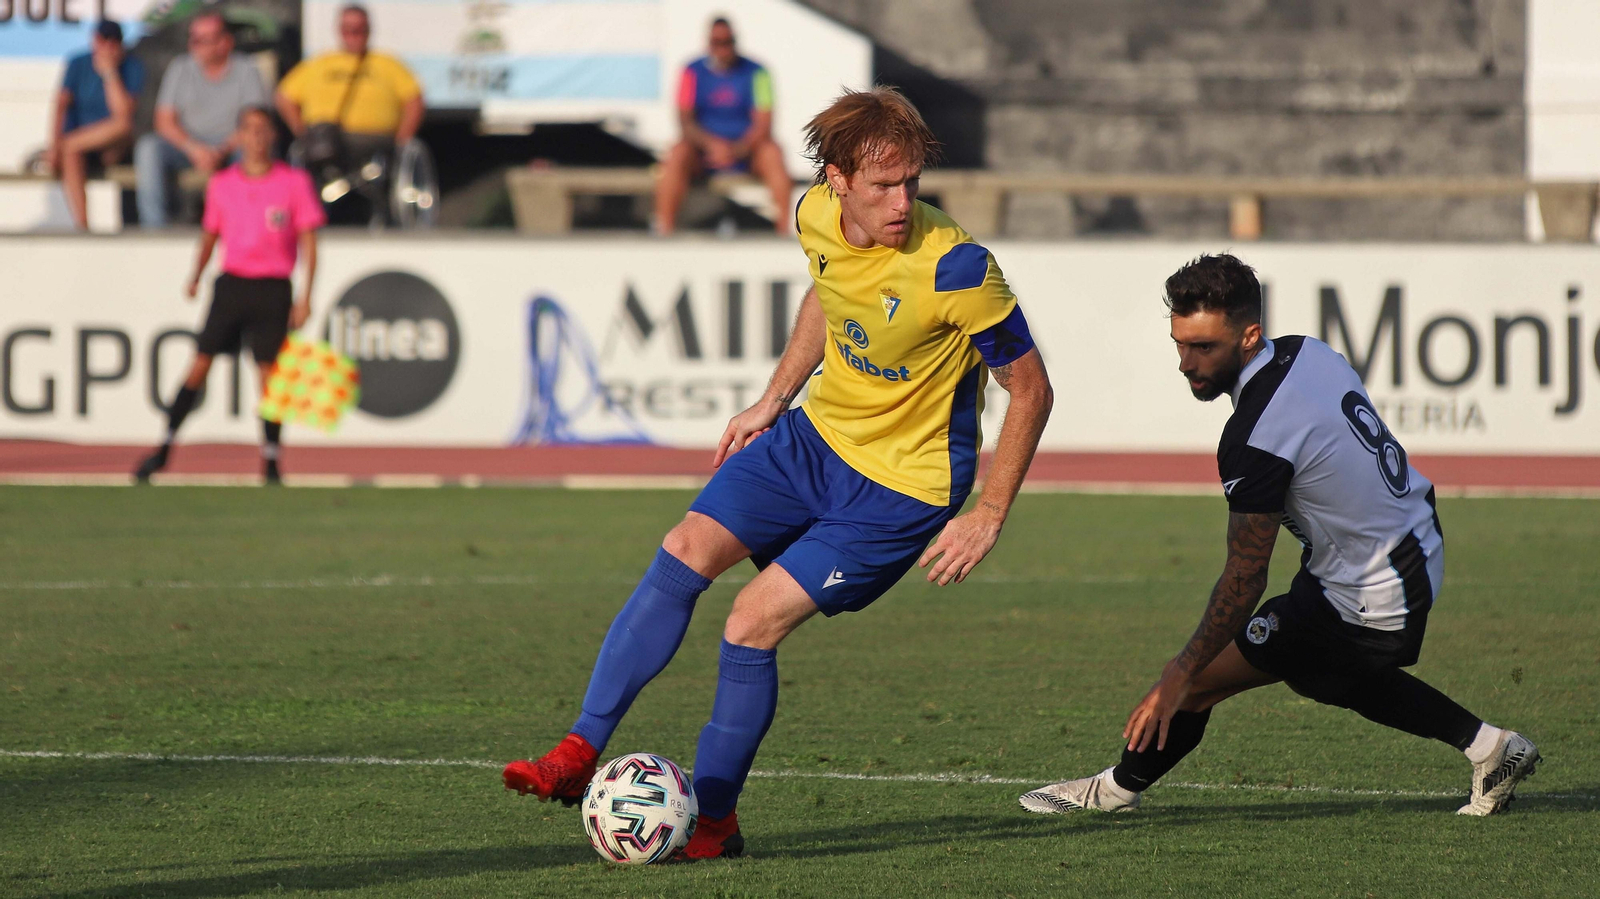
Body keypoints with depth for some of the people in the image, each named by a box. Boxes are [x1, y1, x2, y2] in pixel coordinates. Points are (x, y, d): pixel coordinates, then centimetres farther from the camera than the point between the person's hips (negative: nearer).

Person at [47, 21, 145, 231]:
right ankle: (81, 226, -39)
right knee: (71, 155, -35)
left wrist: (109, 72, -18)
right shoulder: (78, 65, 4)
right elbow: (61, 105, -6)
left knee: (124, 126, -35)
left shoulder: (133, 68, -2)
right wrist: (55, 144, -20)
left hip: (110, 148, -1)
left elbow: (123, 111, -15)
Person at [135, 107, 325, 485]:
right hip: (231, 282, 2)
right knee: (200, 365, -2)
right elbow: (209, 234, 18)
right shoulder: (221, 184, 7)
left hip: (273, 289, -2)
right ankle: (165, 447, 4)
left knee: (269, 372, -2)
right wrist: (196, 276, 3)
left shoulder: (295, 182, 0)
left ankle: (270, 461, 7)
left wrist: (305, 297, -6)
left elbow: (308, 241, 1)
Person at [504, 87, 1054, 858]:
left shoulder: (955, 268, -27)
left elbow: (1030, 390, -15)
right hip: (817, 434, 6)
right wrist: (772, 402, 17)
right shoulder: (817, 217, -8)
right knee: (686, 551, -9)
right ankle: (581, 754, -4)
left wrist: (990, 517, -15)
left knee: (754, 621, -13)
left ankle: (715, 822, 3)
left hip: (900, 487, -6)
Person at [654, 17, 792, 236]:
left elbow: (763, 124, -8)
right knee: (677, 154, -31)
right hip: (702, 150, 0)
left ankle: (786, 227, -35)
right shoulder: (694, 72, 1)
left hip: (745, 150, 0)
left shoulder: (755, 73, -1)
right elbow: (685, 121, -6)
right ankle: (664, 229, -35)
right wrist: (712, 144, -26)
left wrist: (738, 149, -27)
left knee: (772, 153, -31)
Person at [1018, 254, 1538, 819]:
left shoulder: (1255, 441, -29)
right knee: (1324, 673, 34)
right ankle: (1486, 746, 36)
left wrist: (1181, 675, -14)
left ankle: (1117, 789, 20)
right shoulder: (1308, 353, -4)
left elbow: (1245, 578, -23)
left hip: (1367, 607, -9)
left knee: (1195, 683, -1)